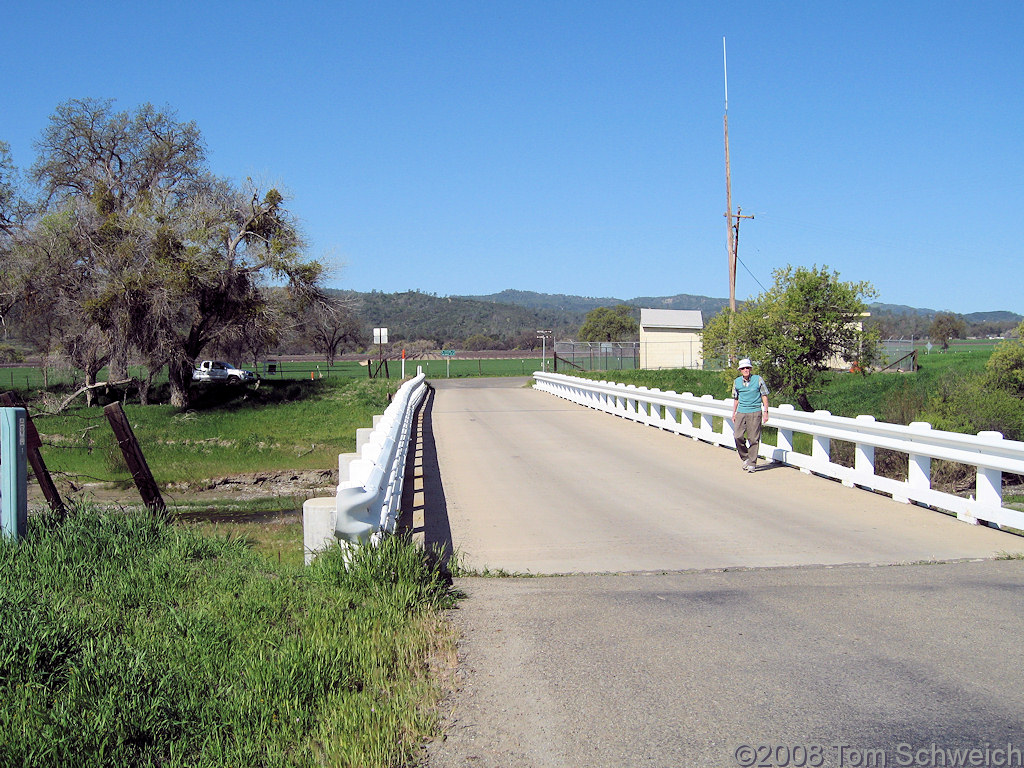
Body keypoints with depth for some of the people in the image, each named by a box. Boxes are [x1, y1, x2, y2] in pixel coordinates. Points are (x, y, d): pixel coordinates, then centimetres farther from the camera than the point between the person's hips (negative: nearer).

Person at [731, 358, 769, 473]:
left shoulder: (758, 380, -1)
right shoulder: (737, 382, 9)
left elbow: (764, 396, 4)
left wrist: (766, 412, -2)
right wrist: (733, 414, 17)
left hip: (755, 412, -3)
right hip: (741, 412, 3)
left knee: (753, 439, -3)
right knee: (738, 436, -8)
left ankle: (752, 463, 6)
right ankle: (745, 458, 13)